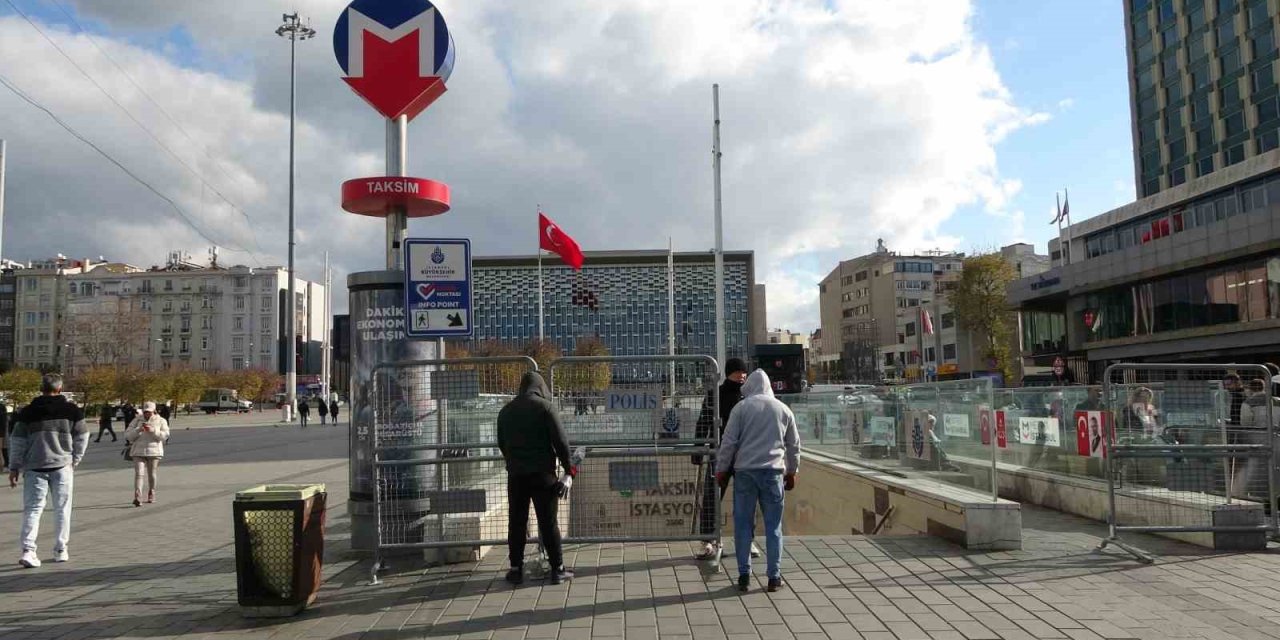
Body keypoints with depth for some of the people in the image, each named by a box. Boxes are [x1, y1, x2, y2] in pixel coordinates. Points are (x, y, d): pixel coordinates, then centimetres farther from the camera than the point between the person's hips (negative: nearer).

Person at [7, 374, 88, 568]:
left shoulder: (28, 412, 1)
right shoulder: (71, 410, 0)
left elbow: (17, 441, 2)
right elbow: (82, 437, 3)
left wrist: (14, 467, 8)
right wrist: (74, 460, 14)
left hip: (34, 467, 0)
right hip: (62, 466, 0)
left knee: (32, 508, 4)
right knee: (62, 508, 9)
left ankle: (28, 550, -9)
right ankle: (61, 550, 14)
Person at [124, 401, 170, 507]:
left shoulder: (161, 421, 5)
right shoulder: (137, 420, 8)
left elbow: (165, 435, -8)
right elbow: (127, 435, 2)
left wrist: (152, 430, -20)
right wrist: (138, 430, -16)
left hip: (154, 451, 0)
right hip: (139, 452, 0)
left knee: (151, 474, 8)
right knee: (138, 473, -13)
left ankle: (151, 495, 27)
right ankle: (137, 498, -22)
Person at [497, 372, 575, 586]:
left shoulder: (506, 411, 10)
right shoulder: (545, 407, -6)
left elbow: (501, 443, 17)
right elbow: (561, 440, -10)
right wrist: (567, 466, 0)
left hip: (515, 474, 4)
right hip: (542, 473, -4)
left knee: (516, 522, 10)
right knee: (548, 522, 1)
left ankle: (516, 569, 13)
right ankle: (557, 569, 5)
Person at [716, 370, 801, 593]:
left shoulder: (741, 407, 1)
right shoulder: (783, 409, 10)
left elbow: (729, 442, -2)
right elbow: (794, 445, 16)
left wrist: (721, 470, 7)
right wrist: (792, 472, 27)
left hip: (744, 470, -2)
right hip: (773, 472, 2)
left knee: (743, 524, 6)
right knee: (773, 525, 7)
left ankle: (744, 575, 8)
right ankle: (774, 577, 8)